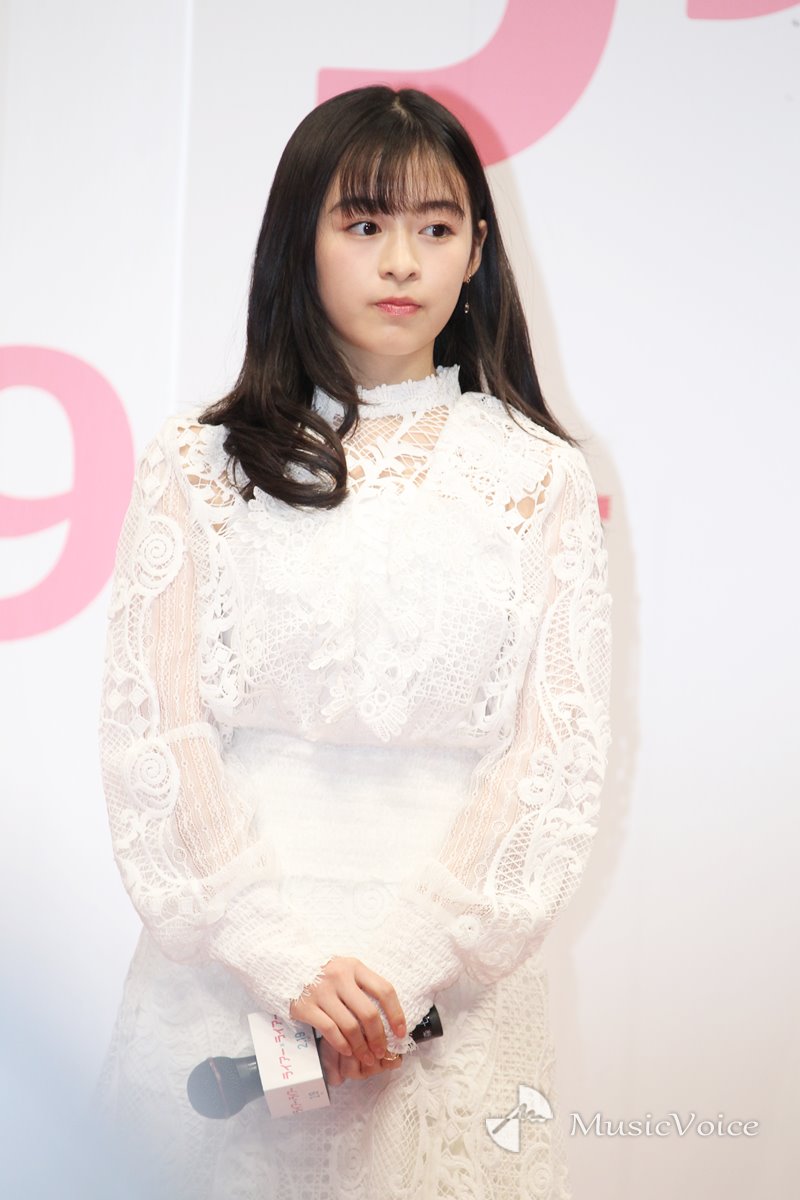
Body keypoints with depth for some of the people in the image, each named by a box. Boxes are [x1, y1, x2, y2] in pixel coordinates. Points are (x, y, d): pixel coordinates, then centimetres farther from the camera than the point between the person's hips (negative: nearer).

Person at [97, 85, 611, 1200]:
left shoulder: (541, 477, 3)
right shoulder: (198, 464, 2)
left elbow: (561, 749, -3)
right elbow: (151, 731, -4)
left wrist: (407, 961, -14)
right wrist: (285, 956, -15)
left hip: (458, 969, 1)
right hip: (233, 966, 0)